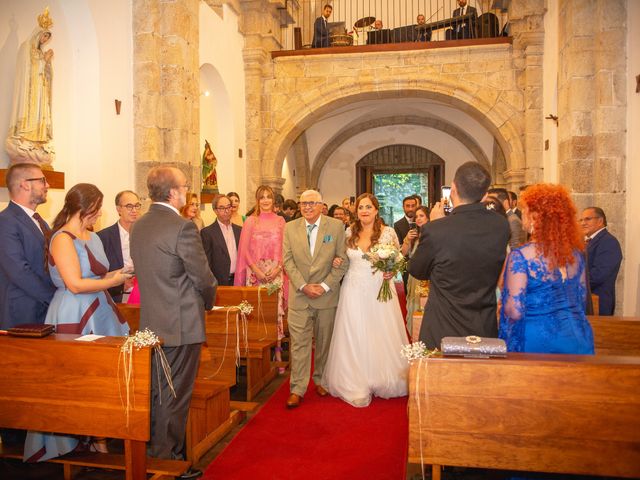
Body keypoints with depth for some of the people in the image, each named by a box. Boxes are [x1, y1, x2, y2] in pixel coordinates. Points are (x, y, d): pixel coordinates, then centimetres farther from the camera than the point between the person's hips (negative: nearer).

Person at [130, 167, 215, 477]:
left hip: (151, 322, 8)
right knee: (175, 396, 5)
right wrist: (208, 301, 4)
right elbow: (203, 277, -15)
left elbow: (145, 272, 11)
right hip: (181, 324, -8)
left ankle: (151, 452, 34)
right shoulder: (183, 227, -19)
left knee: (155, 391, 20)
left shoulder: (138, 226, 5)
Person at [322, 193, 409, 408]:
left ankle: (381, 381, 26)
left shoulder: (388, 232, -3)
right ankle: (357, 385, 20)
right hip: (354, 291, 2)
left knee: (381, 336, 5)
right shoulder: (349, 232, 4)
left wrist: (391, 272, -15)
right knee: (354, 338, 6)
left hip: (380, 291, -2)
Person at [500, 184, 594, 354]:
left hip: (537, 342, -5)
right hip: (577, 340, 6)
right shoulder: (575, 253, 1)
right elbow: (581, 300, 12)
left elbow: (514, 311, -18)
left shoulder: (521, 256, -17)